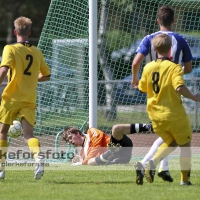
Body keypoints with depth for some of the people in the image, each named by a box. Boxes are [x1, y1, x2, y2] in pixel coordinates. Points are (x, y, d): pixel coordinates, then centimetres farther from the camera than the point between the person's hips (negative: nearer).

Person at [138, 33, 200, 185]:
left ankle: (152, 163, -4)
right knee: (185, 144, 16)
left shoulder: (148, 67, 0)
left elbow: (142, 88, 12)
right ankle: (185, 179, 17)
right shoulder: (174, 67, -14)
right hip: (174, 114, -5)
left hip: (156, 115, 5)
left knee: (170, 142, 23)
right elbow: (180, 87, -28)